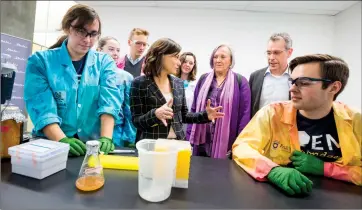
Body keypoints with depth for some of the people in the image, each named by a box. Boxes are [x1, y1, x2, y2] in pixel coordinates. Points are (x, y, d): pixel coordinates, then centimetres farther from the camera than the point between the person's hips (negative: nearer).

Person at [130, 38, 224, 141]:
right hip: (151, 145, -4)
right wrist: (155, 114, -27)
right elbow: (136, 121, -10)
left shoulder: (179, 83, 4)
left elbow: (183, 116, 10)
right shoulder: (139, 83, -10)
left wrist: (205, 115, -4)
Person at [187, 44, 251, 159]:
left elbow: (245, 113, -5)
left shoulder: (240, 81, -3)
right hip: (202, 140, 3)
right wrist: (189, 135, 3)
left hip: (226, 142, -3)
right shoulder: (203, 79, 7)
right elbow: (194, 108, 7)